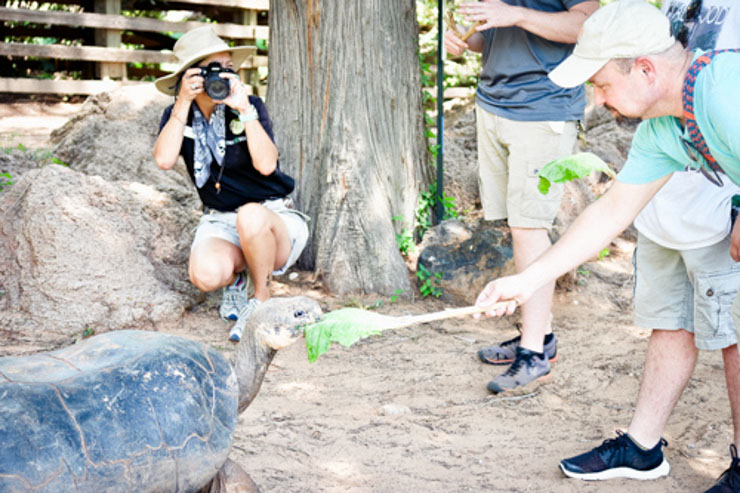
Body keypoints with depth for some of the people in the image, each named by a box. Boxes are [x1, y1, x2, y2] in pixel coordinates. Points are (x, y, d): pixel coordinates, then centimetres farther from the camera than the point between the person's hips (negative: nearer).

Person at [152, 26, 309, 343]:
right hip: (220, 222, 2)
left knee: (251, 215, -39)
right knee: (206, 275, -32)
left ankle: (261, 300, -12)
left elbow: (266, 164, -23)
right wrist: (183, 102, -20)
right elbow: (164, 160, -19)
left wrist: (244, 109, -27)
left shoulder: (251, 107, -7)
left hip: (273, 219, -2)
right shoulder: (178, 114, 1)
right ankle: (235, 276, 9)